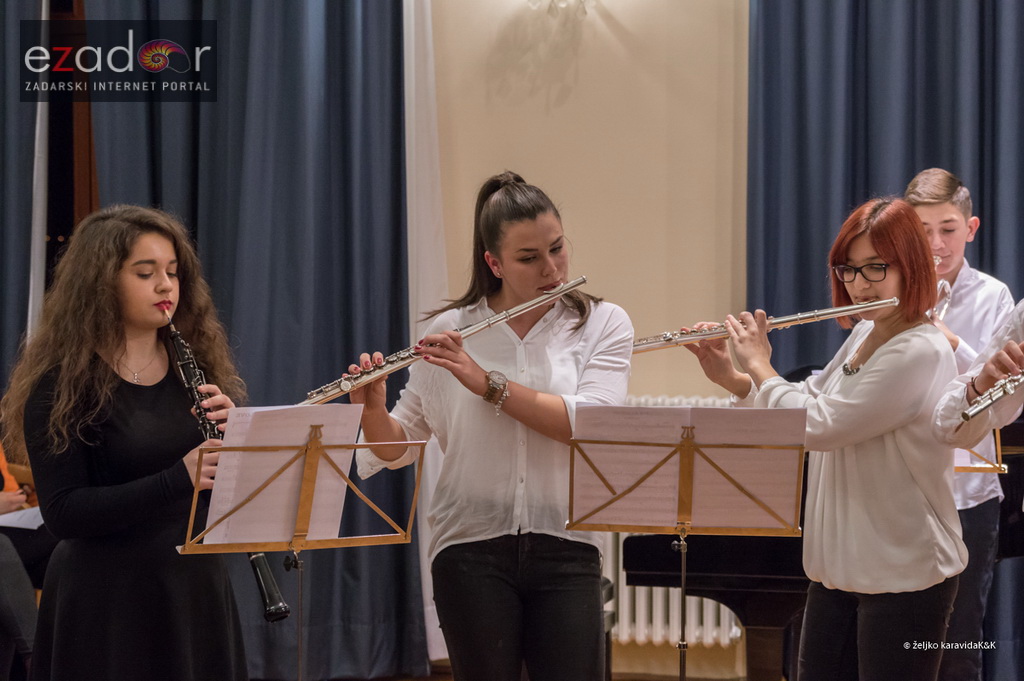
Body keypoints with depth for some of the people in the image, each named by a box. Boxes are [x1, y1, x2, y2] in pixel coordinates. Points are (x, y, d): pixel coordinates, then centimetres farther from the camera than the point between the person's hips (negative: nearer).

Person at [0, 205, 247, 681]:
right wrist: (178, 478, -26)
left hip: (197, 588, 5)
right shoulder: (63, 382, -8)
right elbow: (62, 513, -17)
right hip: (107, 600, -5)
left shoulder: (196, 365, 6)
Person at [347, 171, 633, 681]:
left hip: (564, 549, 0)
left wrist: (487, 382, -18)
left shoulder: (603, 324, 3)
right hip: (471, 548, 0)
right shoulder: (449, 331, 5)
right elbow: (398, 449, 8)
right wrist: (372, 409, -13)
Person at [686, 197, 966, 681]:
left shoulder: (920, 352, -20)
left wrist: (758, 366, -9)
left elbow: (819, 425, -25)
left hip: (903, 576, -9)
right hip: (836, 567, 9)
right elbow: (810, 404, 20)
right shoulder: (862, 336, 10)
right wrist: (727, 376, 6)